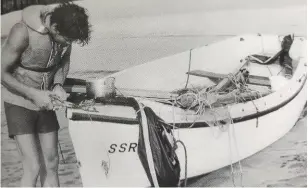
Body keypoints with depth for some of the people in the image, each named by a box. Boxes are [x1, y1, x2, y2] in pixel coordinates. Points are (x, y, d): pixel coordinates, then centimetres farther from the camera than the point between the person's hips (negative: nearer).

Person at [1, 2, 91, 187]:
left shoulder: (65, 28, -11)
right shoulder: (23, 32, -27)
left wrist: (58, 86, -11)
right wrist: (34, 94, -23)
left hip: (45, 102, 5)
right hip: (19, 103, -5)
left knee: (51, 164, 8)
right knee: (33, 167, -8)